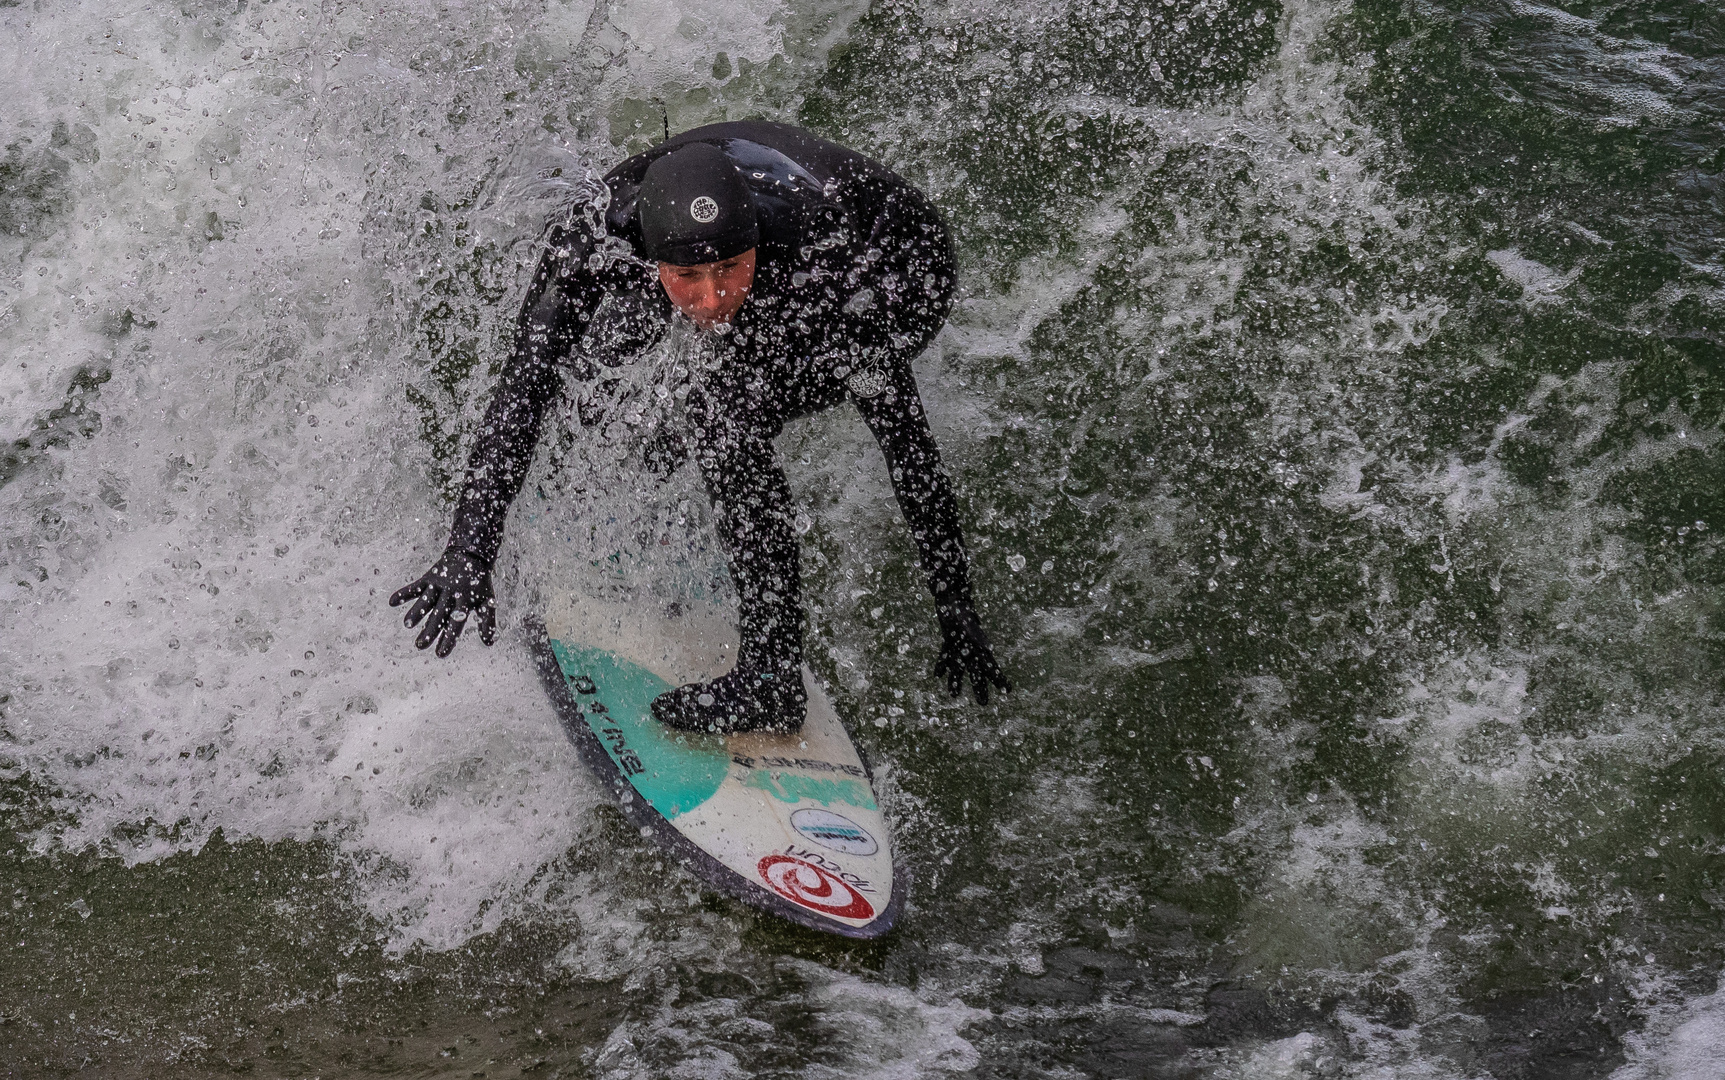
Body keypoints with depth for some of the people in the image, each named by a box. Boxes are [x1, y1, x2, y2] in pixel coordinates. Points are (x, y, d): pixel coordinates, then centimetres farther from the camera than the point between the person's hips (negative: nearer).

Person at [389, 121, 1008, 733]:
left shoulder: (815, 257, -41)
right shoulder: (604, 234, -35)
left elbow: (906, 439, -33)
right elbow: (523, 386, -32)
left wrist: (957, 612, -30)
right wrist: (470, 548, -41)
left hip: (902, 273, -5)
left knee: (725, 406, -29)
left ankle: (772, 678, -22)